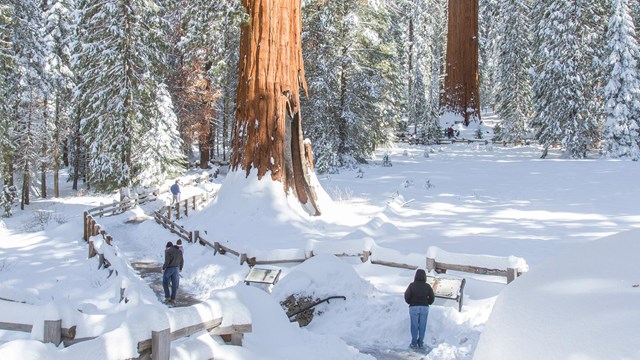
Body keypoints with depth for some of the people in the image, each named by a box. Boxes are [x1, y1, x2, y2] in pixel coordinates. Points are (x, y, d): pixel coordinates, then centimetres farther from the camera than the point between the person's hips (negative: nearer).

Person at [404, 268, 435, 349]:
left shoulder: (412, 285, -9)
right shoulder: (427, 286, -3)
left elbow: (407, 296, -7)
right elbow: (432, 298, -1)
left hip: (414, 307, -1)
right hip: (424, 307, 1)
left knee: (414, 325, 8)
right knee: (422, 326, 10)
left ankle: (414, 343, 11)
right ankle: (421, 343, 14)